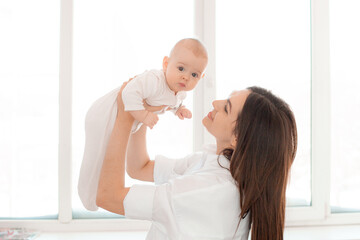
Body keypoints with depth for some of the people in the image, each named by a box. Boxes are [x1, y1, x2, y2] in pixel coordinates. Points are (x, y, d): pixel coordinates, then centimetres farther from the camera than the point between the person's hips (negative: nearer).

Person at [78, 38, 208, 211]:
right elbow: (130, 93, -42)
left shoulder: (180, 92, -1)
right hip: (105, 117, -9)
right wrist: (143, 115, -42)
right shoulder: (154, 80, -34)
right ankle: (88, 193, 24)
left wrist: (179, 109, 1)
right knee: (98, 155, 1)